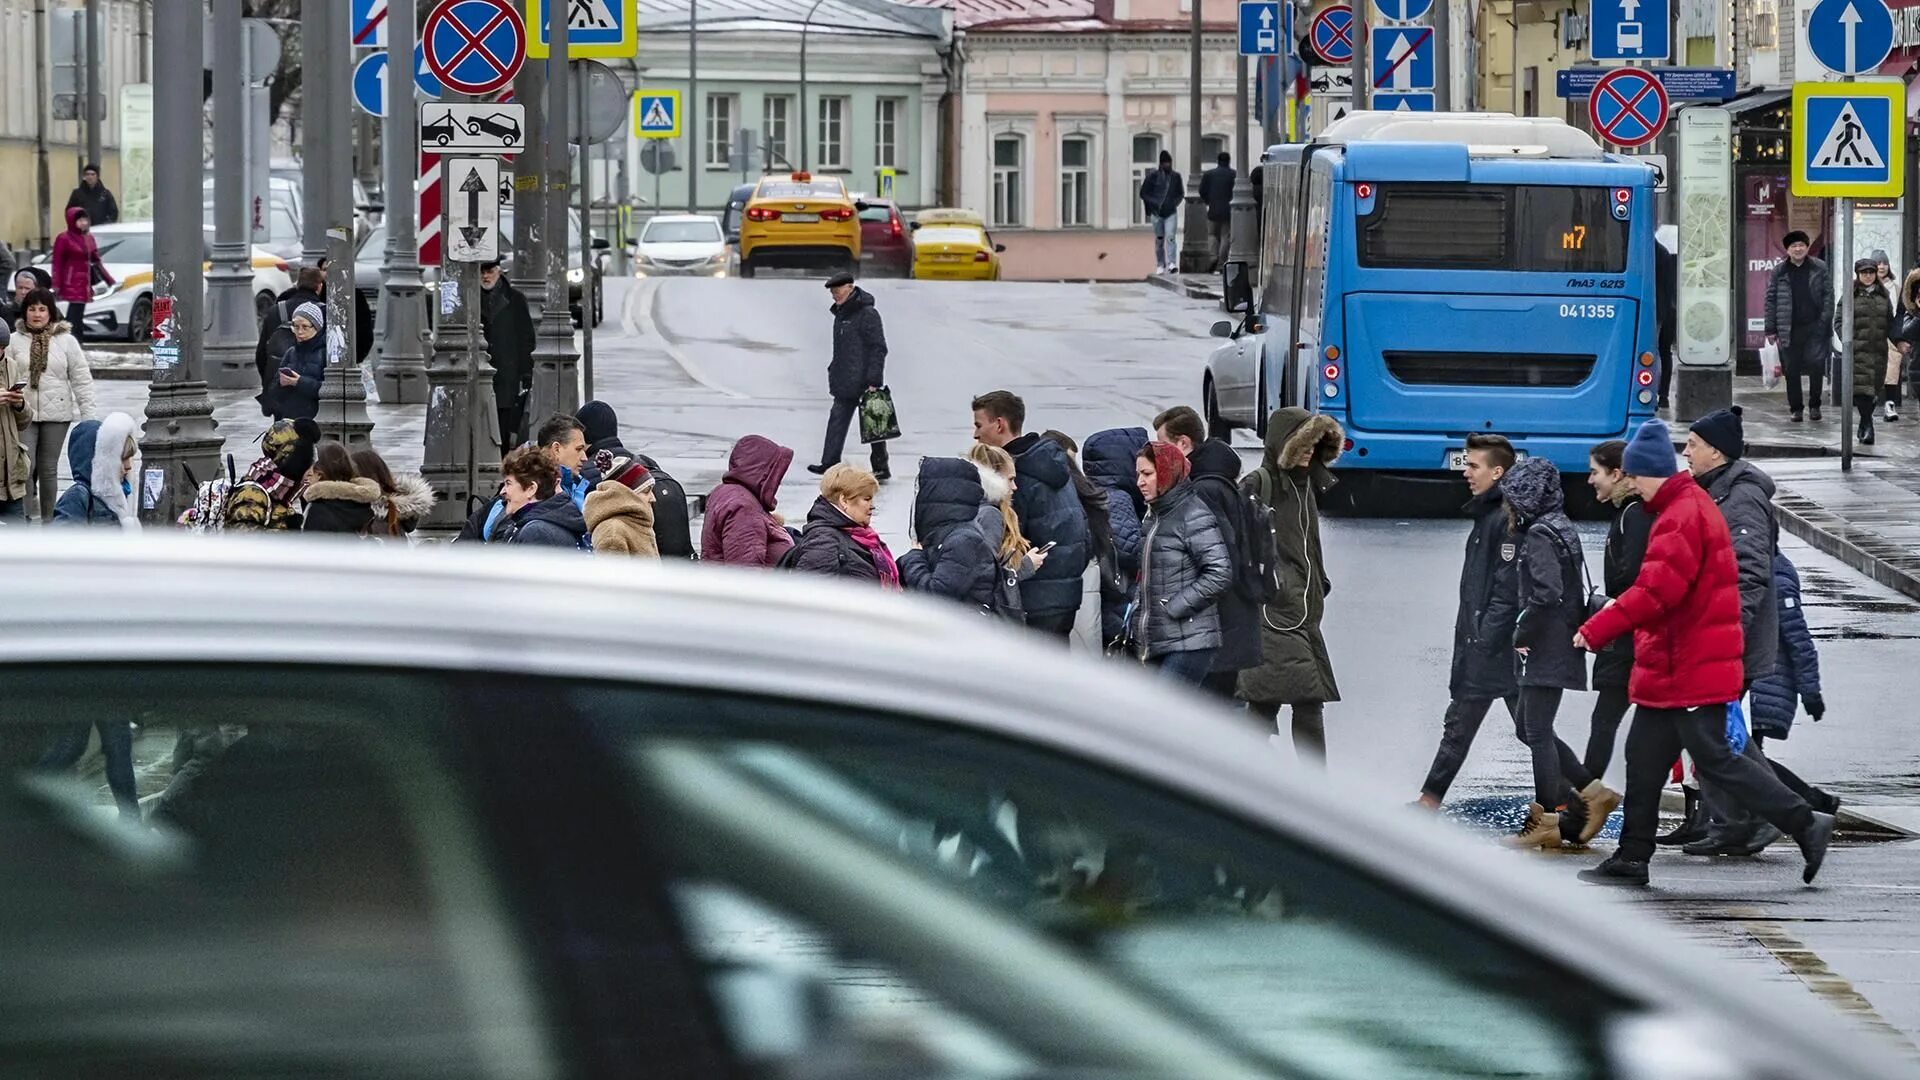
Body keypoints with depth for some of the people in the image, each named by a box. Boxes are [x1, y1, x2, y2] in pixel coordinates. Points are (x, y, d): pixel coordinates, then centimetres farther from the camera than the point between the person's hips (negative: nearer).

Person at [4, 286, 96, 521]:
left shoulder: (66, 341, 2)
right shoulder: (15, 341, 2)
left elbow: (82, 379, 4)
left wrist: (88, 417, 0)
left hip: (56, 414, 0)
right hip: (23, 413, 0)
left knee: (48, 469, 8)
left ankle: (47, 520, 17)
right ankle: (31, 517, -6)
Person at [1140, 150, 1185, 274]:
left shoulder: (1176, 176, 6)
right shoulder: (1153, 176, 1)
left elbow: (1180, 194, 18)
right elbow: (1143, 193, 4)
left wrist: (1175, 203, 0)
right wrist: (1154, 203, -7)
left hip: (1171, 212, 0)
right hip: (1157, 213, 0)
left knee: (1171, 237, -14)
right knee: (1159, 240, 5)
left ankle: (1172, 263, -22)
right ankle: (1160, 265, 14)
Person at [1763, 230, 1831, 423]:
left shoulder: (1819, 269, 5)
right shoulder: (1778, 273, 6)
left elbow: (1828, 295, 3)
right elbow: (1771, 301, 6)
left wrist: (1825, 320, -7)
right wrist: (1771, 329, 0)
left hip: (1814, 327, -1)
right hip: (1789, 330, 1)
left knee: (1816, 364, -10)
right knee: (1792, 370, 4)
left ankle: (1814, 405, 6)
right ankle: (1796, 408, 14)